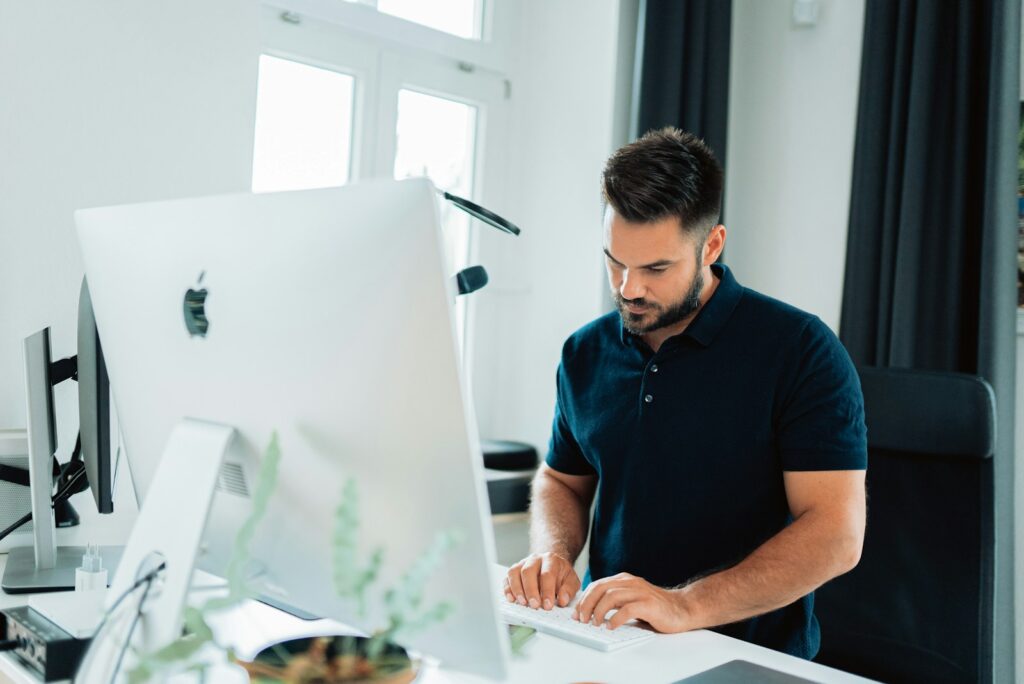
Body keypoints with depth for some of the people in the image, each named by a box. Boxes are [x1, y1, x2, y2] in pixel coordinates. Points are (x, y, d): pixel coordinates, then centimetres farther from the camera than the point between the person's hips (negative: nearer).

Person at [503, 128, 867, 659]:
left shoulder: (801, 350, -8)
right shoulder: (585, 354, 8)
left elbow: (837, 534, -14)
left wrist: (686, 605, -24)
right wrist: (552, 554, -1)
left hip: (749, 655, -4)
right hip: (605, 640, 4)